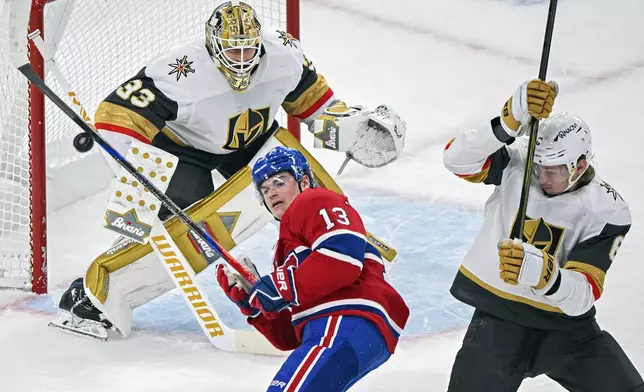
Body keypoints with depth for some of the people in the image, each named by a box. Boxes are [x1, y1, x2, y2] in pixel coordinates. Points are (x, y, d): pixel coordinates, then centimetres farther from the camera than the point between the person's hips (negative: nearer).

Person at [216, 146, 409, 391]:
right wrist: (247, 296, 15)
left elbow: (344, 252, -14)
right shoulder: (286, 248, 32)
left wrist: (280, 288, -10)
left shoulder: (315, 203, 10)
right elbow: (288, 338, 25)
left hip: (350, 324, -10)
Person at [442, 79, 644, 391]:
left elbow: (582, 298, -22)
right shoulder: (515, 163, -12)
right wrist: (511, 120, -43)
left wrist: (544, 274, -44)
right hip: (497, 314, -1)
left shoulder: (606, 212, -15)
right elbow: (457, 159, -29)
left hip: (566, 324, 1)